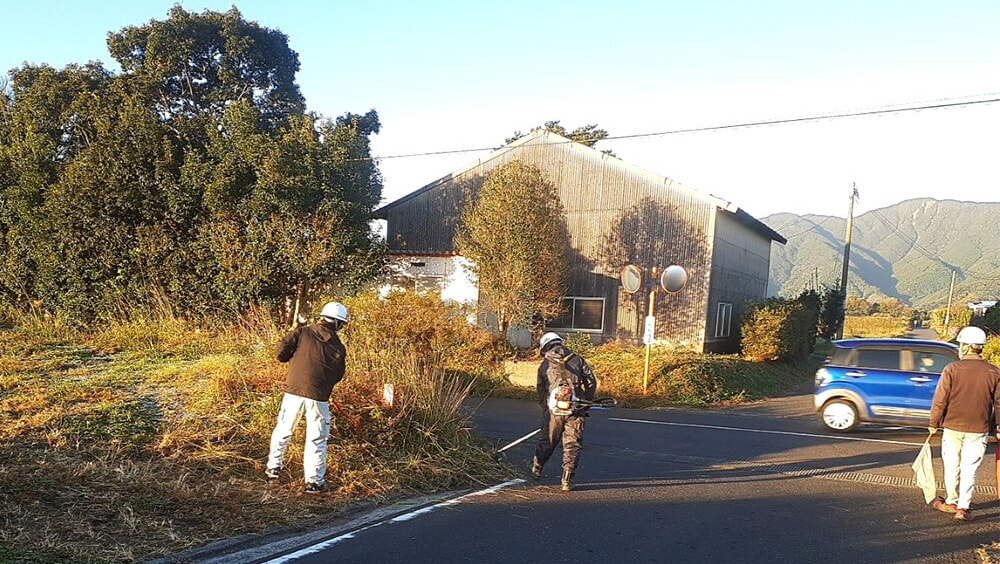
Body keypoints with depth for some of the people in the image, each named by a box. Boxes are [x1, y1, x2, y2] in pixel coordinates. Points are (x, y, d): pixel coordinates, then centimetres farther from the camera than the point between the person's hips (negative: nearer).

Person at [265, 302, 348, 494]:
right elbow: (337, 375, 8)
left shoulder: (302, 333, 0)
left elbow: (281, 351, -5)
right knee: (317, 440, 9)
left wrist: (295, 358, 14)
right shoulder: (339, 347, 2)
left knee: (283, 431, 21)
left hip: (293, 393, 1)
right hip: (318, 397, -1)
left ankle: (273, 468, 34)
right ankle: (314, 481, 11)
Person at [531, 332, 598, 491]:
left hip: (553, 409, 1)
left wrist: (545, 409, 24)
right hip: (575, 410, 0)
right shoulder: (577, 360, 7)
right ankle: (567, 480, 3)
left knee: (547, 441, 18)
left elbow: (541, 390, 11)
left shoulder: (544, 365, 7)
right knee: (572, 445, 6)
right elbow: (591, 381, 4)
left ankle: (536, 469, 36)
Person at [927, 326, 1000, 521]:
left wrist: (934, 423, 3)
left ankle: (952, 502, 25)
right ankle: (963, 507, 5)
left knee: (952, 467, 12)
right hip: (979, 430, 1)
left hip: (952, 427, -1)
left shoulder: (952, 369, -10)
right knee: (969, 469, 7)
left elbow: (940, 400, -8)